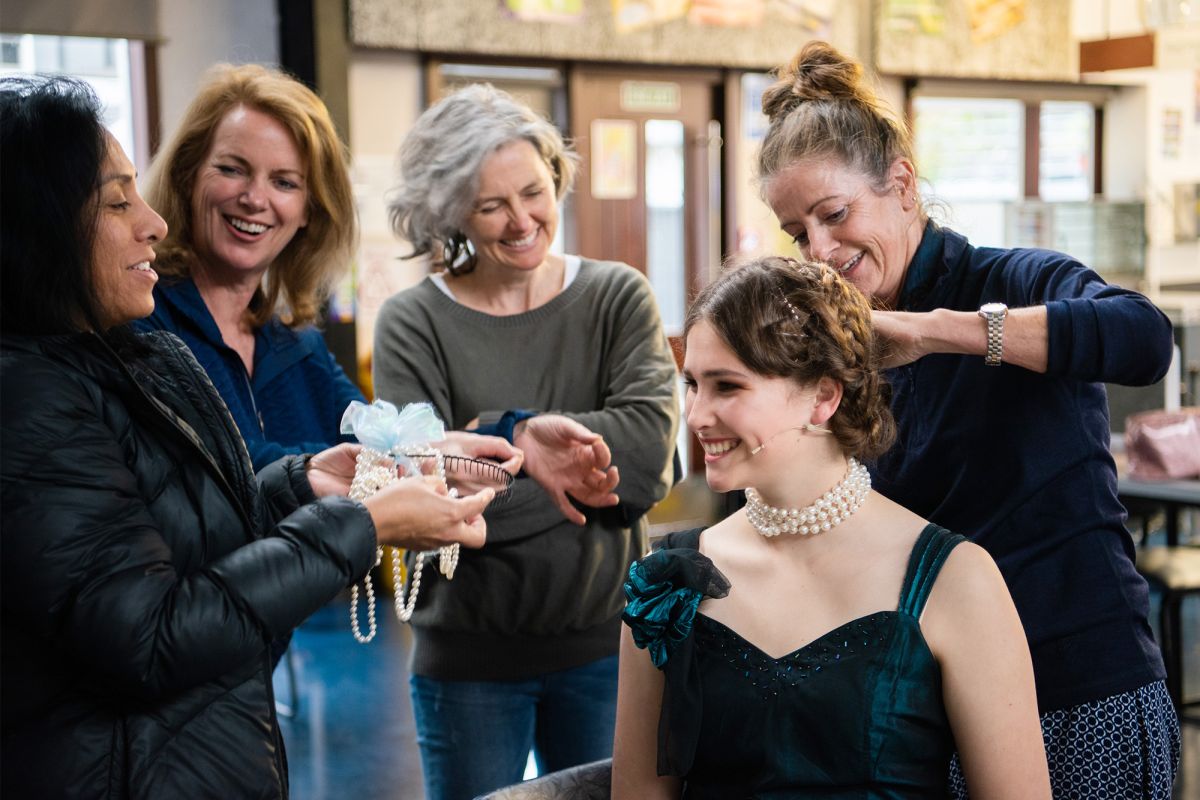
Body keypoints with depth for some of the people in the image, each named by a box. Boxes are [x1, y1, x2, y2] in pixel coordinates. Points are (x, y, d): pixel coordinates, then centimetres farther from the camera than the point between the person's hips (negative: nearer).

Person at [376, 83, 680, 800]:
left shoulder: (618, 297, -1)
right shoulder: (413, 324, -5)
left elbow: (650, 450, -15)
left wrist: (503, 434, -17)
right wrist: (537, 468, -22)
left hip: (605, 642, 2)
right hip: (470, 656, -1)